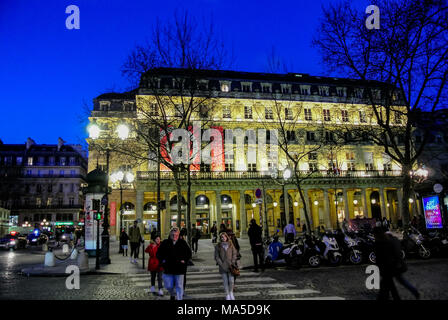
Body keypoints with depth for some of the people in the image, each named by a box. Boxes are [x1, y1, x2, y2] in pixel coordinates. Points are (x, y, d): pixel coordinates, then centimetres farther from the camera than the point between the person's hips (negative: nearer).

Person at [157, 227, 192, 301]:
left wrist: (184, 260, -4)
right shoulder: (165, 243, 2)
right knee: (168, 286, 8)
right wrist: (162, 260, -4)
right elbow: (158, 253, 10)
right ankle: (172, 295, 38)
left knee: (179, 287, 2)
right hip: (168, 269, 1)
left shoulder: (182, 243, 2)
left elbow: (189, 253, 10)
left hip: (179, 269, -1)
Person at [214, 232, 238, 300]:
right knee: (225, 281, 2)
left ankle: (231, 293, 23)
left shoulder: (231, 245, 4)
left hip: (231, 266, 1)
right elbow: (216, 257, 0)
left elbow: (234, 254, 6)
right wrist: (221, 264, -8)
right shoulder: (218, 246, 1)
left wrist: (232, 262, -5)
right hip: (223, 267, -1)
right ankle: (227, 295, 16)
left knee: (231, 280, -1)